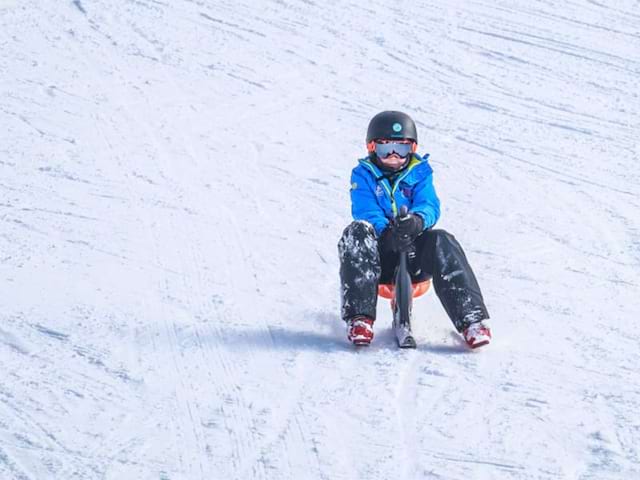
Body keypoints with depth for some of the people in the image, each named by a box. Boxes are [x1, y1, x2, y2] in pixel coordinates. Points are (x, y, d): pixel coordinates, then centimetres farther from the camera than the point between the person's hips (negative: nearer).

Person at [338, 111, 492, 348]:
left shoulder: (419, 173, 13)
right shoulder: (363, 175, 9)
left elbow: (430, 206, -5)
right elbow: (365, 212, -8)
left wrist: (418, 220, -32)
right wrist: (387, 232, -31)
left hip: (414, 256, 1)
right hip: (379, 254, -1)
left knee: (441, 242, -30)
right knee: (357, 232, -32)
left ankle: (470, 319, -35)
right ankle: (359, 317, -39)